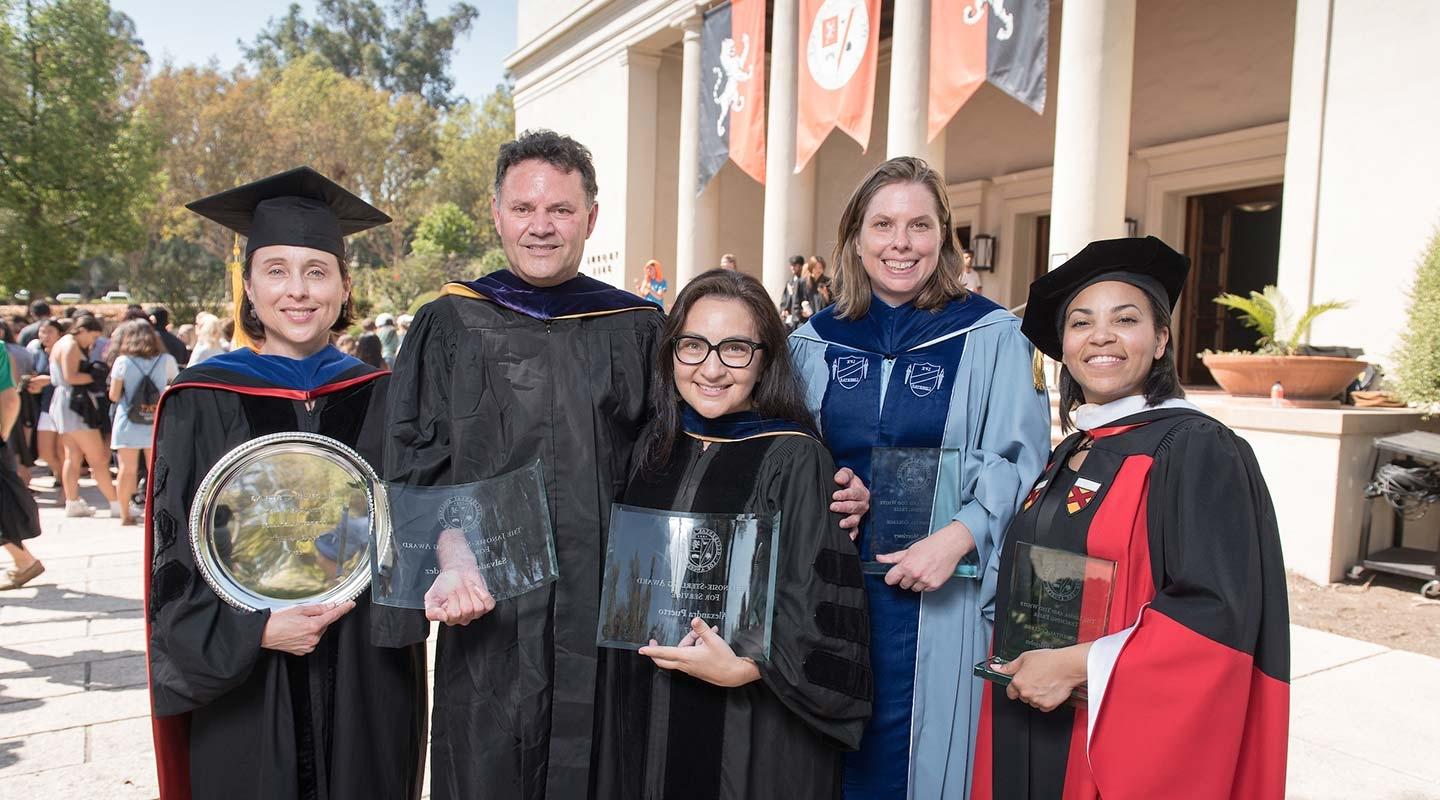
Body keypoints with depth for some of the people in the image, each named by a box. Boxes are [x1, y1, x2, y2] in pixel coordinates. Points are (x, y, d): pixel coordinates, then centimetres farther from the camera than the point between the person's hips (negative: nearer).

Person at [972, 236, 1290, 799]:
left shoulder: (1198, 450, -12)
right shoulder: (1067, 457, 8)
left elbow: (1219, 611, -20)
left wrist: (1076, 666, -21)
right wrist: (1016, 664, 5)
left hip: (1129, 734, -6)